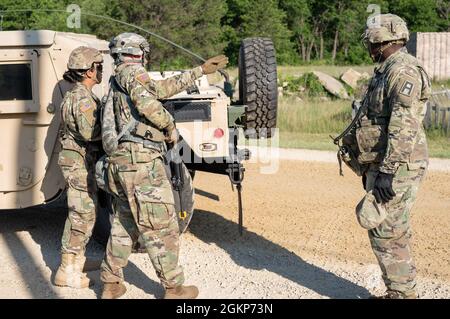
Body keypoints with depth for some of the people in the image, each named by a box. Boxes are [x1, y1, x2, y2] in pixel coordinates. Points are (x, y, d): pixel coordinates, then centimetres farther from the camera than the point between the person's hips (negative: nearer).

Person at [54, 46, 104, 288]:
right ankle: (67, 272, -2)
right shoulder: (83, 98, -19)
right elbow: (89, 131, -29)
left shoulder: (75, 95, 14)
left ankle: (77, 259, 32)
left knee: (82, 213, 20)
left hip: (77, 161, 10)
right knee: (82, 215, -6)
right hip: (80, 162, -10)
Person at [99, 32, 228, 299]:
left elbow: (163, 88, 27)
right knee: (161, 227, -3)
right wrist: (170, 126, -7)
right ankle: (174, 289, 4)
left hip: (121, 161, 10)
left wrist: (201, 71, 29)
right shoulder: (132, 73, -6)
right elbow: (147, 104, -24)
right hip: (141, 159, -10)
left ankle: (111, 284, 20)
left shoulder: (119, 81, 23)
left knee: (125, 224, 17)